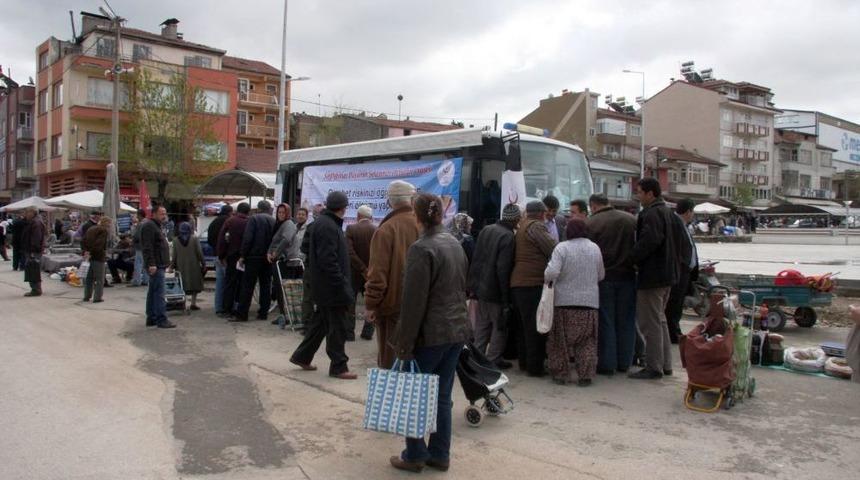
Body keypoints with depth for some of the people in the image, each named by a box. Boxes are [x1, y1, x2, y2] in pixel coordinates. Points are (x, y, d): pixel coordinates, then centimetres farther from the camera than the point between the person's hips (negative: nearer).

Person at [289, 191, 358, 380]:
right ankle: (338, 366, 8)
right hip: (332, 286, -10)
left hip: (324, 286, 10)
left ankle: (302, 356, 28)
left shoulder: (322, 222, 14)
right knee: (337, 327, -1)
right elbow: (328, 260, -25)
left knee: (322, 322, 19)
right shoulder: (328, 226, -19)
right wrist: (341, 284, -22)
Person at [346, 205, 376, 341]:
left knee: (350, 303, 11)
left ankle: (349, 332, 13)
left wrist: (364, 270, -17)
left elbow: (350, 252, -18)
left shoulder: (351, 229, -8)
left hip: (354, 273, -1)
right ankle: (368, 332, 15)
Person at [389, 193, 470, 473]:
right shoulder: (455, 244, 10)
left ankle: (415, 455, 14)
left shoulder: (421, 249, -15)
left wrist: (405, 343, -14)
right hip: (457, 329, 7)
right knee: (442, 396, 13)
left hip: (431, 334, -7)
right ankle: (440, 455, 20)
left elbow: (414, 302, -18)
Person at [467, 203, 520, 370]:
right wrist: (505, 297, -16)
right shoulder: (508, 236, -18)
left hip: (481, 286, 7)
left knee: (482, 324, 17)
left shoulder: (486, 230, 5)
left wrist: (472, 284, 14)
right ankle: (493, 359, 12)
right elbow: (503, 269, -21)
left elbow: (475, 259, 9)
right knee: (499, 326, 7)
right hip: (496, 290, -7)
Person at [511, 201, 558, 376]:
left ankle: (525, 362, 24)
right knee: (536, 326, -3)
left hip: (519, 283, 9)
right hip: (533, 283, -9)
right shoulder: (536, 226, -10)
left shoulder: (522, 226, 17)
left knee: (525, 325, 16)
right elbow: (553, 250, -16)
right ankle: (535, 366, 1)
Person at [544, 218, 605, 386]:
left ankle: (560, 374, 17)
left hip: (564, 301, -2)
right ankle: (585, 376, 11)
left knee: (561, 340, 11)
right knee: (587, 341, 11)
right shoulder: (595, 248, 2)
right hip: (589, 301, 2)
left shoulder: (562, 248, -11)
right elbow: (600, 275, 9)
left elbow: (552, 272, -21)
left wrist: (547, 279, 0)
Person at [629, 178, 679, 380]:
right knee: (659, 319, 19)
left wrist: (633, 257, -15)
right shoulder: (667, 212, 14)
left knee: (650, 322, -3)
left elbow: (649, 241, -28)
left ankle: (653, 367, 3)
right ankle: (665, 364, 25)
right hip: (666, 274, 11)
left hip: (652, 276, -11)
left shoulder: (652, 214, -18)